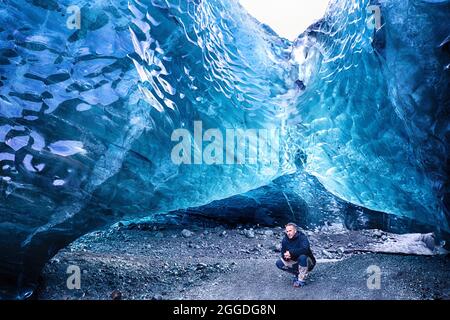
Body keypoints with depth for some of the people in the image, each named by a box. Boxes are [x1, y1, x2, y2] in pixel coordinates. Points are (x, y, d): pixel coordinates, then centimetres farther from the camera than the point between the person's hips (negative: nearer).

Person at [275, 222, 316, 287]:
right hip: (295, 263, 6)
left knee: (302, 257, -37)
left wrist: (291, 253, -38)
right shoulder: (285, 240, -4)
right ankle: (298, 273, 4)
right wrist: (285, 256, -26)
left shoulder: (302, 238, -21)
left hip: (308, 263, -5)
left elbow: (305, 249, -38)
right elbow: (283, 253, -2)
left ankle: (301, 280, -20)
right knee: (279, 263, -10)